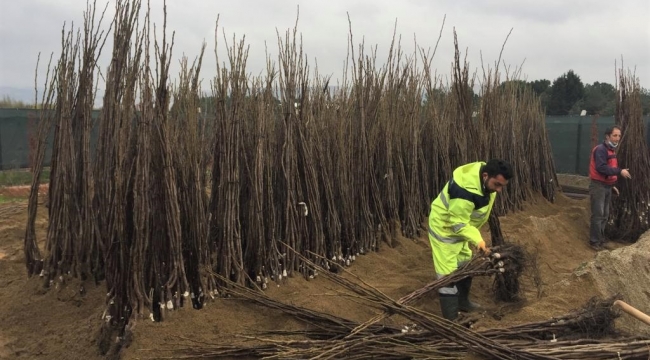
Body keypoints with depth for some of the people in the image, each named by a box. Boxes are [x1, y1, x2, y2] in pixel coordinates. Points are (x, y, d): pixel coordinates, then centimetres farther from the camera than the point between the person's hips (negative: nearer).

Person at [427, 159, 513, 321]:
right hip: (444, 227, -9)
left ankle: (462, 302, 43)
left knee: (465, 265, 23)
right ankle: (451, 319, -2)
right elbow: (459, 224, -32)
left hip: (461, 224, 10)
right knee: (448, 272, -8)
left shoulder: (486, 177, -12)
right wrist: (477, 240, -38)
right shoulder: (465, 192, -40)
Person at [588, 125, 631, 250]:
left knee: (605, 215, 13)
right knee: (598, 215, -8)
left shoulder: (611, 150, 15)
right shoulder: (600, 149, -16)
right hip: (598, 186, -9)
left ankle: (600, 239, 22)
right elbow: (601, 168, -28)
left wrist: (612, 185, 18)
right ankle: (595, 242, -2)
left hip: (607, 186, 9)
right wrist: (620, 171, -29)